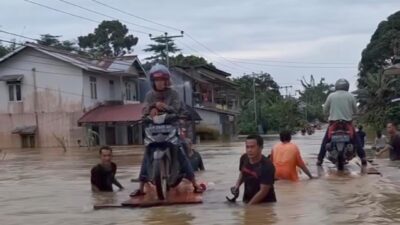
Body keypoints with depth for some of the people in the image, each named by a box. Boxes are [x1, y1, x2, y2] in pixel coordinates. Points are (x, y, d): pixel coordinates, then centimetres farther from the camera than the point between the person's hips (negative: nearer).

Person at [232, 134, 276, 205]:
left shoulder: (267, 166, -26)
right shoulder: (244, 158, -7)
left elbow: (263, 191, -24)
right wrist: (237, 185, -3)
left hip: (266, 203, -6)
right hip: (247, 200, 6)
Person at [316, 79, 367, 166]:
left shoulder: (331, 96, 1)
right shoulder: (350, 96, 2)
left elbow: (325, 110, 5)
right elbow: (355, 111, 7)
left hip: (334, 122, 0)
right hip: (347, 123, 0)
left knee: (325, 141, 9)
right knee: (356, 140, 13)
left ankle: (320, 159, 3)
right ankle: (363, 157, 6)